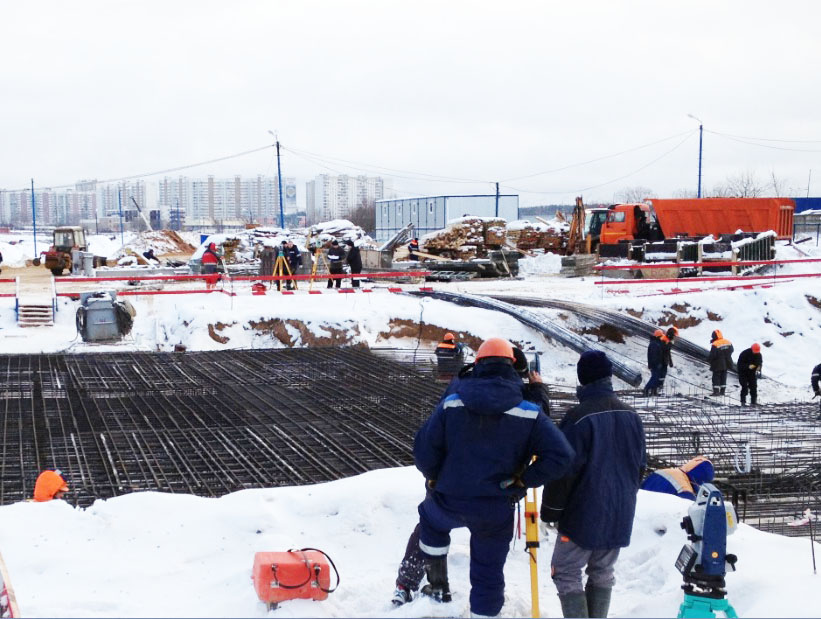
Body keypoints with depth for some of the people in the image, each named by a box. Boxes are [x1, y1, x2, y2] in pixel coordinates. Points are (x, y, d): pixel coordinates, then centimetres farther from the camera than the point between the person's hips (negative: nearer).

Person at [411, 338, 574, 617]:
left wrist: (435, 479, 12)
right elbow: (560, 456, -16)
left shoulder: (451, 405, -8)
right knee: (488, 575, 17)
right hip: (497, 512, -1)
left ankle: (438, 585, 39)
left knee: (430, 518, 35)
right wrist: (523, 481, -5)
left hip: (449, 501, 1)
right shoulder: (530, 414, -9)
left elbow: (424, 451, -7)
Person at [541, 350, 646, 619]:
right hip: (620, 515, 6)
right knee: (602, 572, 16)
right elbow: (640, 465, 14)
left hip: (585, 514, -6)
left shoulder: (579, 416, -18)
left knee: (566, 572, 3)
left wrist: (550, 508, -6)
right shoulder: (631, 415, 4)